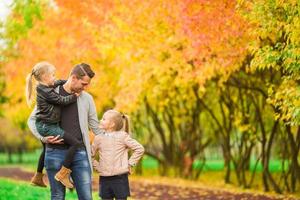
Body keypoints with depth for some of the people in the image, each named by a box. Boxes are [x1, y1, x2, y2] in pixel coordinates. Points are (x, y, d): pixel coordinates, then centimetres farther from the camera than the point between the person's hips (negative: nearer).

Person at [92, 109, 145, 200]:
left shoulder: (122, 136, -5)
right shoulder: (99, 138, 5)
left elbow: (139, 149, -3)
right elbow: (91, 155, 17)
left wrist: (130, 163, -5)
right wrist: (97, 166, 5)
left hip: (120, 178, -3)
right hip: (104, 179, 3)